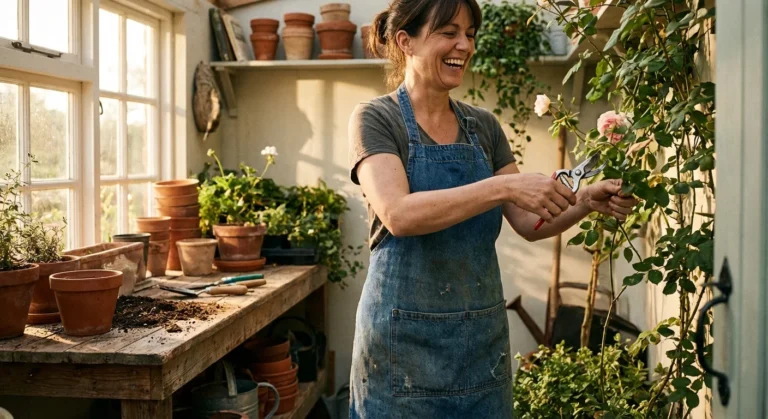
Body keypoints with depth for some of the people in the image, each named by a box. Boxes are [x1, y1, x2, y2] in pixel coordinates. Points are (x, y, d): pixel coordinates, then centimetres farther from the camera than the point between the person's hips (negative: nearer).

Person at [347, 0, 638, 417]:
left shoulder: (483, 126, 8)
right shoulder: (376, 119, -8)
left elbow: (530, 223, 8)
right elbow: (397, 214, -24)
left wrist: (585, 201, -10)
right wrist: (504, 187, -30)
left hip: (482, 336, 5)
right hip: (405, 341, -5)